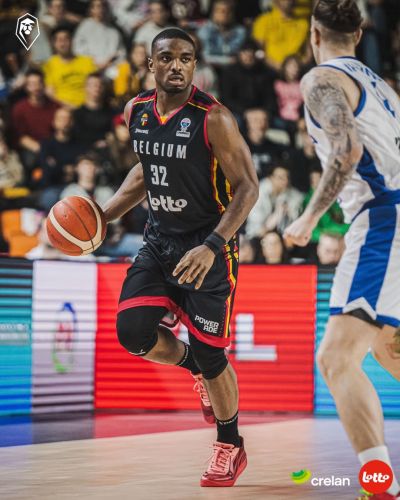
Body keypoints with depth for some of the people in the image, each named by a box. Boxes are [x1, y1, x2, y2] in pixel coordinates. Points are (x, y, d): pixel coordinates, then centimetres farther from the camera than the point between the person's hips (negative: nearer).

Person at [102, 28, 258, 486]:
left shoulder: (213, 118, -18)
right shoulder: (137, 112, 2)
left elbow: (247, 187, -18)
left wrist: (212, 246, -29)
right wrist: (103, 216, 9)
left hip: (208, 246, -5)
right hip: (159, 242, 6)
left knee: (209, 354, -3)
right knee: (132, 330, -12)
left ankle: (231, 447, 21)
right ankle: (196, 368, 20)